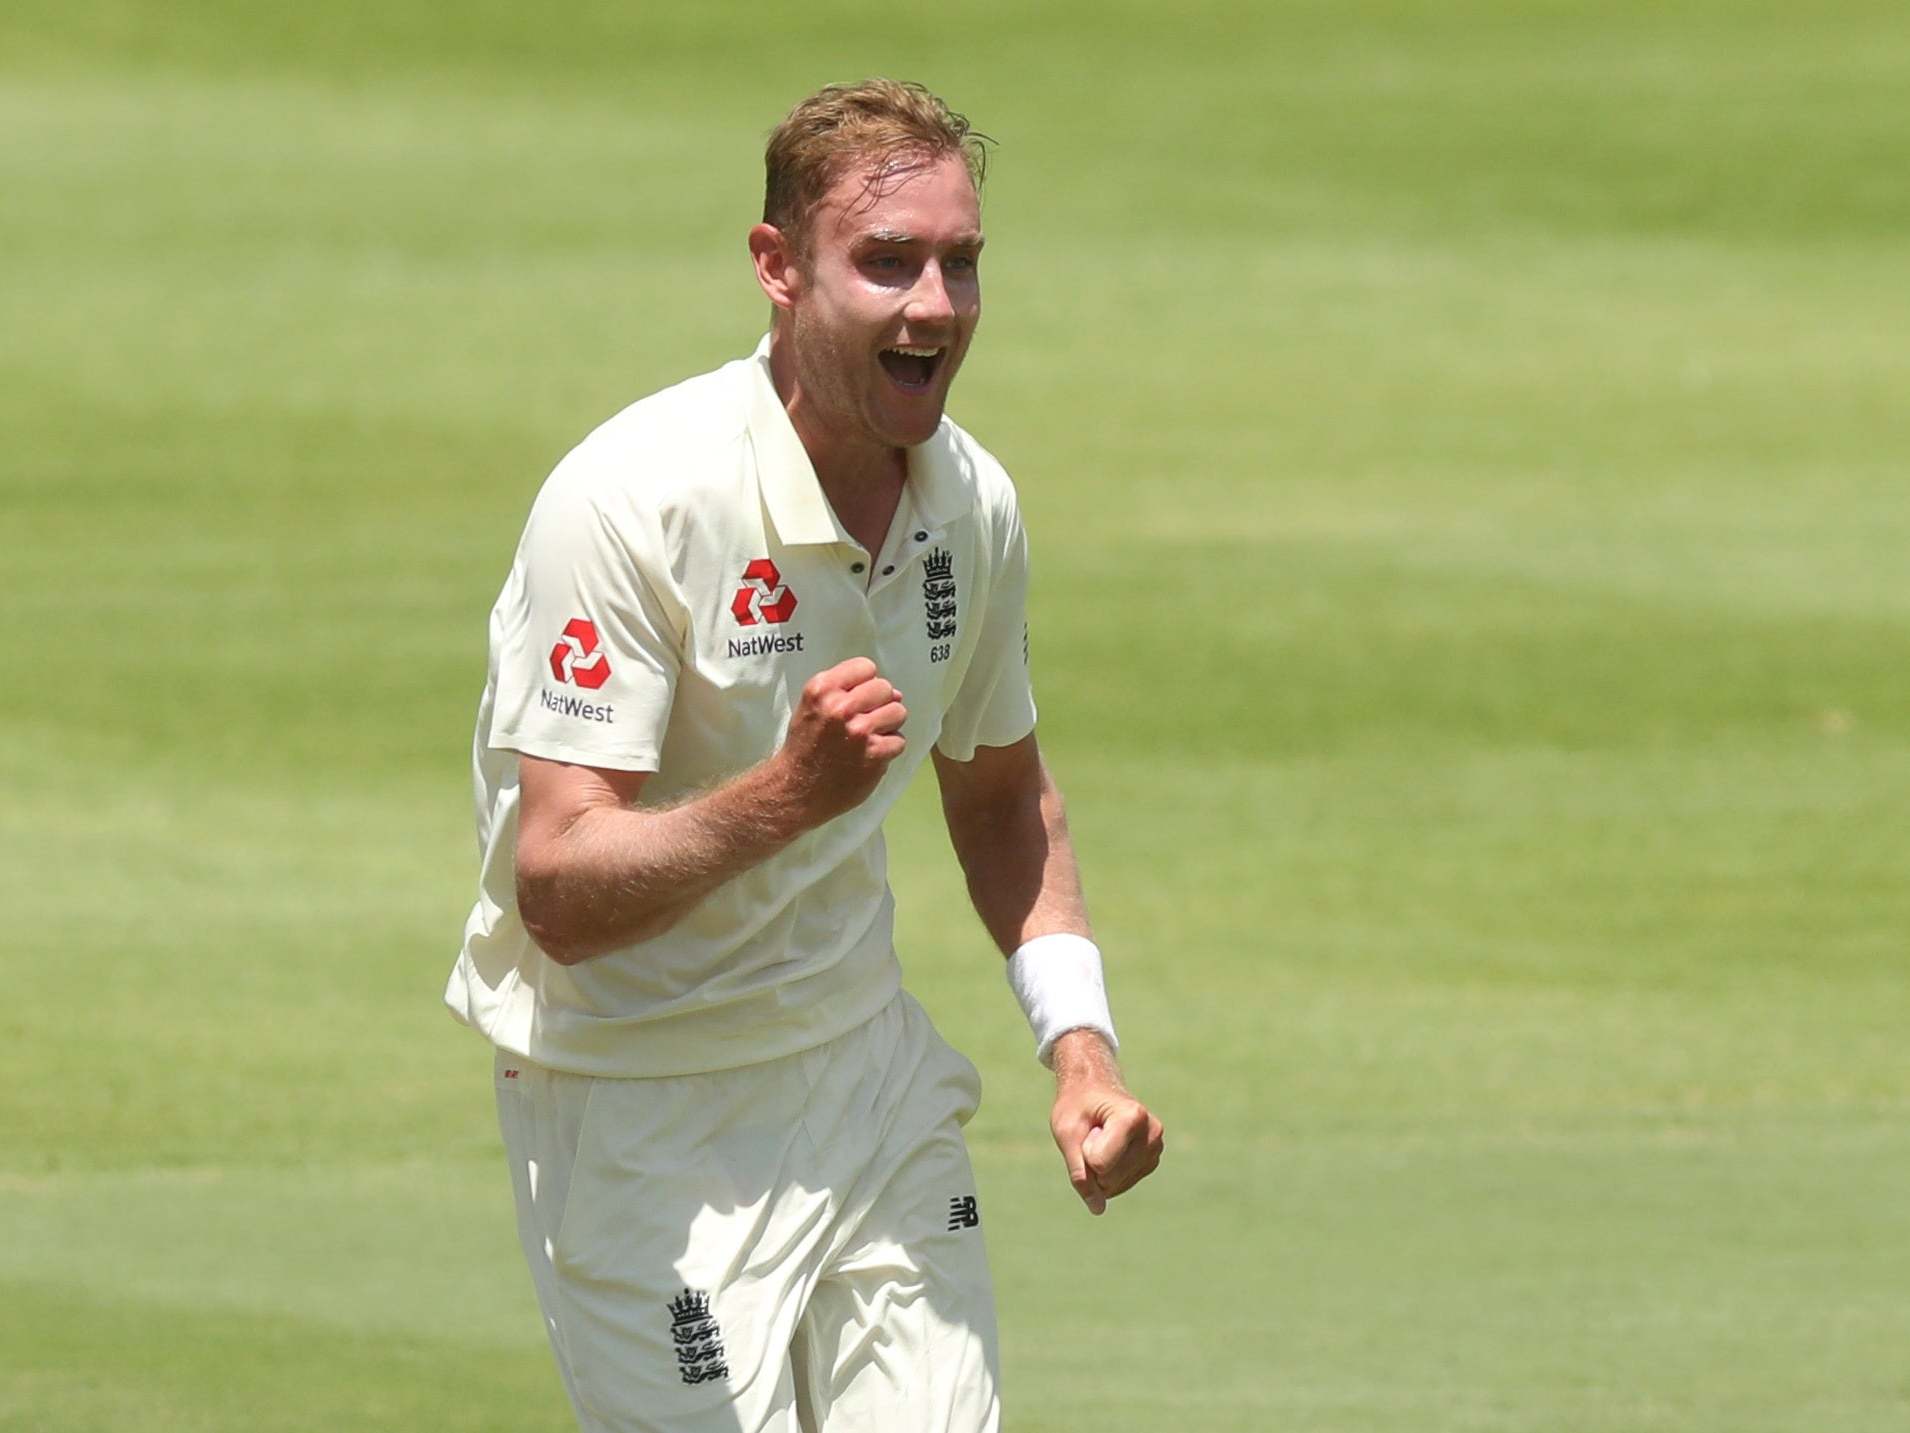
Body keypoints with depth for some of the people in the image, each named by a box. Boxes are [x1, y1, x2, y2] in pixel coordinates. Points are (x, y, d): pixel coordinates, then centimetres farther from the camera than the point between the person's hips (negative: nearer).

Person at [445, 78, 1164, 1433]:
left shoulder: (972, 502, 1)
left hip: (873, 1068, 6)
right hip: (639, 1107, -6)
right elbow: (558, 891, -26)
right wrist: (788, 795, -40)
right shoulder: (634, 501, -21)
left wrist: (1080, 1046, 6)